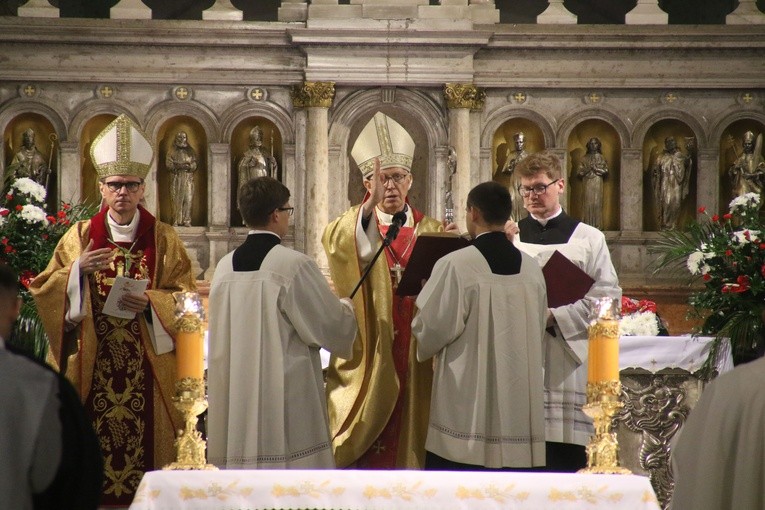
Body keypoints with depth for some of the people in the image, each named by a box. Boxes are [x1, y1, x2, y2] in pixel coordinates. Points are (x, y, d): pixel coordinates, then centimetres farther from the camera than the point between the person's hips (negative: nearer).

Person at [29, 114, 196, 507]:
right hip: (92, 367, 1)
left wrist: (150, 302, -16)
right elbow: (44, 292, 3)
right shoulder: (79, 236, 8)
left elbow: (186, 298, 1)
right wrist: (79, 269, -13)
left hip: (146, 367, -1)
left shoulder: (163, 239, 6)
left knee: (145, 438, -2)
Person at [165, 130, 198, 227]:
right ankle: (176, 221, -3)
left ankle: (186, 221, -6)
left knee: (188, 199, -6)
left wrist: (188, 166, -13)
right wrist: (179, 166, -15)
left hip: (188, 179, 1)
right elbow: (168, 164, -1)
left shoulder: (191, 152, 13)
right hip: (177, 178, -1)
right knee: (177, 200, -5)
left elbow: (194, 165, 8)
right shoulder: (172, 152, 9)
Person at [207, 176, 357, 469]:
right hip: (288, 399, -6)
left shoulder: (225, 266, 5)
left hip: (237, 398, 6)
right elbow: (333, 326, -7)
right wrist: (346, 307, 16)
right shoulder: (294, 264, -12)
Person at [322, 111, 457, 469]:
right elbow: (334, 243, -20)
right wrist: (370, 205, -36)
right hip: (368, 367, -2)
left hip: (416, 368, 2)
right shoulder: (354, 226, 5)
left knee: (410, 446, 4)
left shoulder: (431, 231, 12)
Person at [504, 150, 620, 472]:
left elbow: (608, 297, -1)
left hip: (568, 360, -1)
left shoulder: (588, 239, 7)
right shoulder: (508, 236, 12)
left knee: (567, 459, -2)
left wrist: (556, 317, -12)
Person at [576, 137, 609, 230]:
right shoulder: (584, 158, 11)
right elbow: (579, 172, 6)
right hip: (587, 184, 1)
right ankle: (588, 225, -6)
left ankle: (597, 225, -7)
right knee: (588, 204, -6)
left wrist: (596, 168, -9)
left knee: (597, 203, -7)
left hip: (597, 184, -1)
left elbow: (606, 171, 2)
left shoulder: (601, 158, 9)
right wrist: (587, 170, -10)